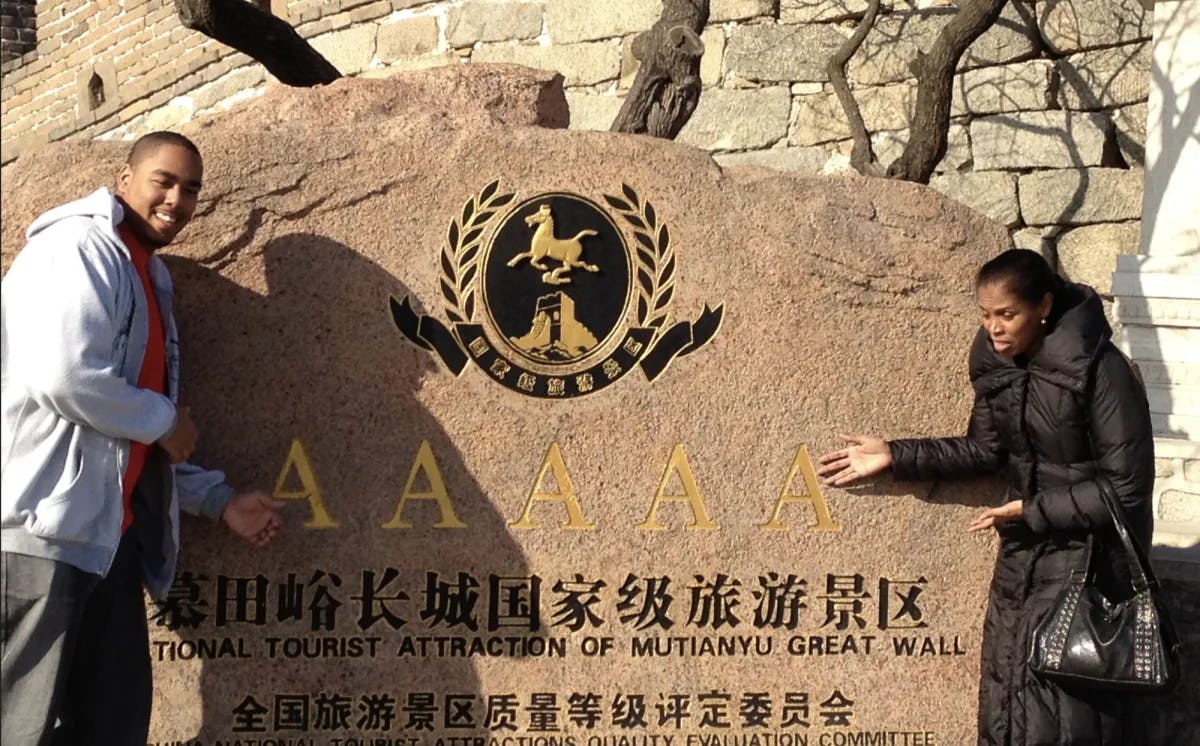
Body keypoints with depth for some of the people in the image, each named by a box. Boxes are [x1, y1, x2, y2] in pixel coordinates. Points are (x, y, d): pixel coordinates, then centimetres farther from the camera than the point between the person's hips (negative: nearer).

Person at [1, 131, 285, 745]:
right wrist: (166, 422, -7)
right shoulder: (82, 246, -5)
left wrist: (219, 500, 19)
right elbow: (64, 375, -22)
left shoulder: (147, 281, 23)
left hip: (107, 534, 10)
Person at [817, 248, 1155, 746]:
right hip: (1023, 551, 7)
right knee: (1007, 706, 12)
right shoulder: (997, 362, -2)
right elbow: (985, 450, 10)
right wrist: (895, 456, 2)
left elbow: (1126, 489, -18)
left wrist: (1033, 511, -19)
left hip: (1089, 553, -7)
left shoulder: (1100, 371, -21)